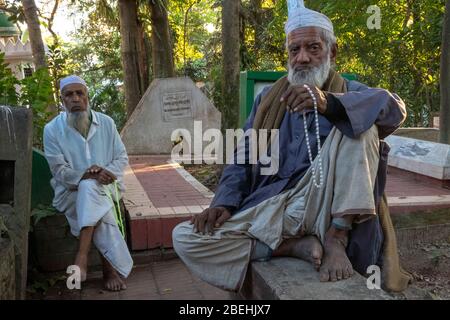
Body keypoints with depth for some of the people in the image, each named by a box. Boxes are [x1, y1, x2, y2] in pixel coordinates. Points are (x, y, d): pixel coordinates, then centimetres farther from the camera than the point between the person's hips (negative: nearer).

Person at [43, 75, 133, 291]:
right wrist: (86, 175, -27)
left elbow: (122, 157, 5)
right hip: (71, 192, -1)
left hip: (105, 187, 1)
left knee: (90, 189, -36)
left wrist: (108, 172, -17)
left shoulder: (106, 123, 3)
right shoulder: (52, 129, -3)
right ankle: (113, 268, -24)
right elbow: (60, 171, -9)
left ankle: (82, 257, -34)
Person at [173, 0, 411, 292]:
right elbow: (243, 158, 11)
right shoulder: (269, 98, 16)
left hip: (324, 206, -2)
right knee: (186, 238, -15)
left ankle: (335, 237, -23)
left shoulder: (350, 93, 8)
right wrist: (224, 203, -8)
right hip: (272, 208, 3)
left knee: (359, 120, -21)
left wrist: (328, 103, -34)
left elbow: (394, 109, -15)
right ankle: (297, 246, -14)